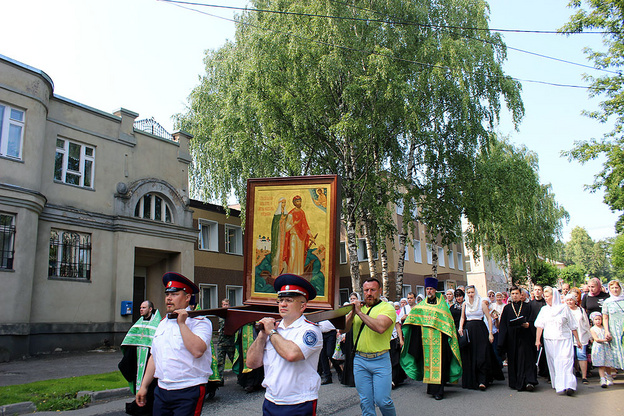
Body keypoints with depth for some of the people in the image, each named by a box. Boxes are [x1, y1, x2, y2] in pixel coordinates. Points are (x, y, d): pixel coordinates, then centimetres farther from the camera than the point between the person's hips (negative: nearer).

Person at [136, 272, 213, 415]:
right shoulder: (163, 323, 15)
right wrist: (144, 386, 17)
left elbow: (197, 350, -25)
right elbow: (154, 356, 20)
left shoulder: (200, 322, -7)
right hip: (161, 391, 6)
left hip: (188, 393, -6)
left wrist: (182, 323, -19)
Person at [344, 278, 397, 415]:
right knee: (366, 402, 6)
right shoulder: (359, 307, 12)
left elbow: (380, 327, -23)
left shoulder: (387, 308, -4)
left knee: (382, 400, -4)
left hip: (380, 360, -4)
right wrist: (352, 313, -10)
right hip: (360, 360, 4)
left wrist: (360, 312, -19)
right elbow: (344, 328, 7)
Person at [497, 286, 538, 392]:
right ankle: (515, 382, 10)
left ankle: (529, 381, -11)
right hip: (511, 338, 1)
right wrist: (502, 342, 0)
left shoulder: (527, 307, 9)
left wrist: (528, 324, -17)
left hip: (524, 337, -1)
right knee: (513, 359, 2)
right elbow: (503, 325, 7)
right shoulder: (507, 308, 10)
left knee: (526, 358, -9)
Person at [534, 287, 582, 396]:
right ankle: (556, 384, 11)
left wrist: (578, 341, 8)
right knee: (553, 362, 3)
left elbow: (572, 326, 7)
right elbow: (540, 325, 4)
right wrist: (537, 339, -5)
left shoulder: (564, 308, 2)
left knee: (565, 362, -13)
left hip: (564, 340, -3)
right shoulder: (544, 310, 10)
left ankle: (568, 385, -18)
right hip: (549, 341, 3)